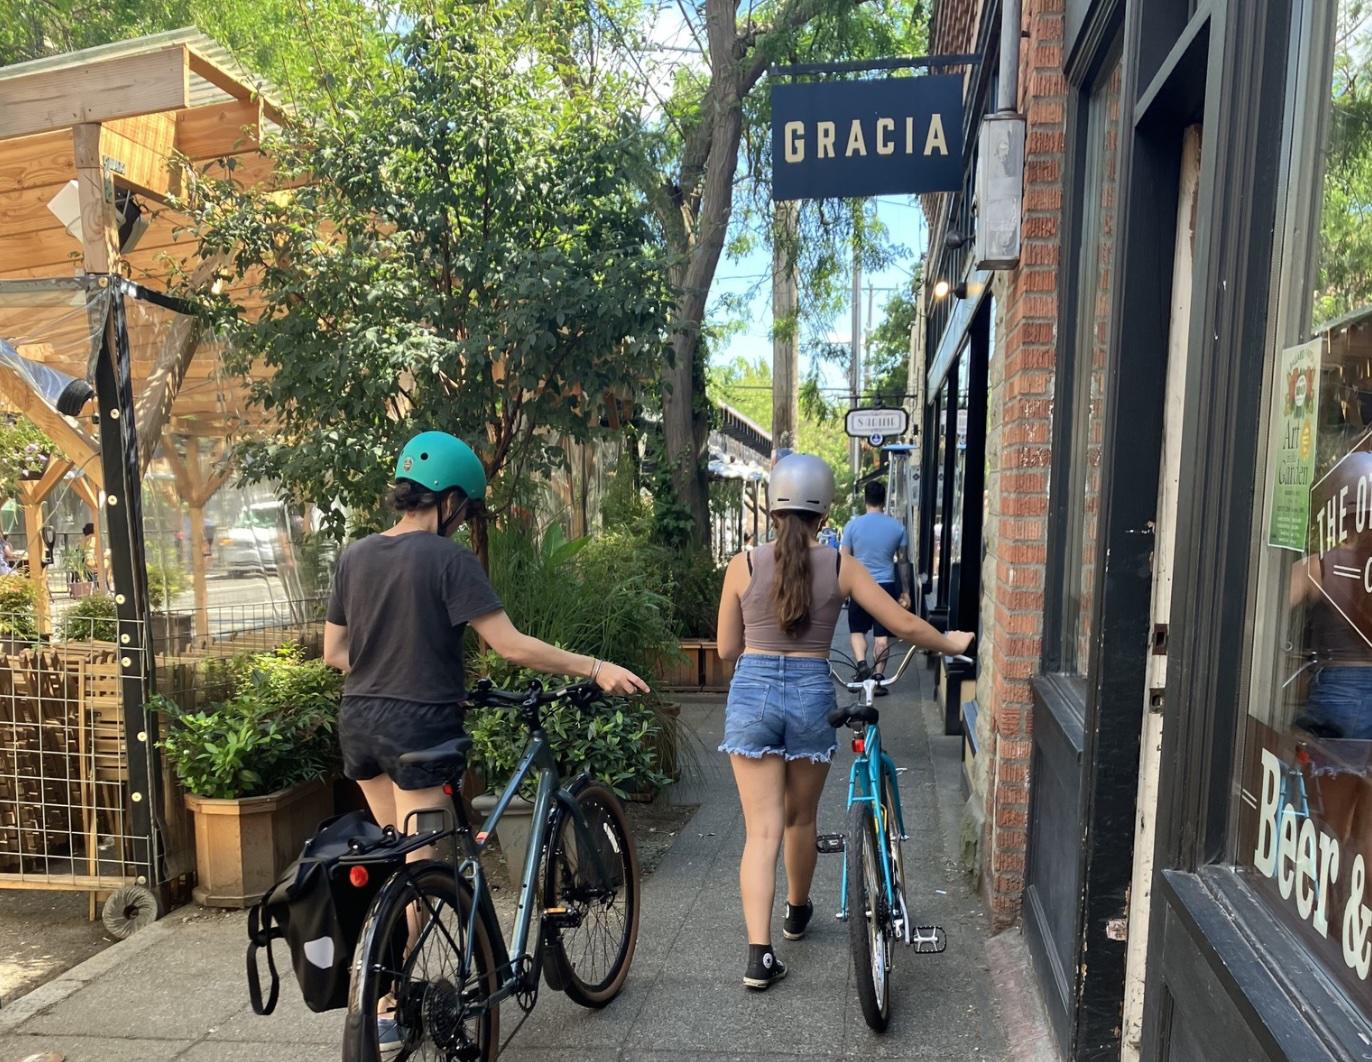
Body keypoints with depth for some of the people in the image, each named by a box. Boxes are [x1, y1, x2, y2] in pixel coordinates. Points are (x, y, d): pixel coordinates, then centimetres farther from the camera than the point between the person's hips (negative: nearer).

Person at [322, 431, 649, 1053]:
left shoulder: (355, 556, 5)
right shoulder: (447, 558, -15)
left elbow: (334, 653, 10)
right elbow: (511, 647, -19)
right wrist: (594, 668, -14)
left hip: (360, 723, 7)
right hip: (418, 726, -7)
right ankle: (387, 1009, 13)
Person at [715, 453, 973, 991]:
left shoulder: (743, 565, -4)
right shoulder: (840, 567, -3)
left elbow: (726, 649, 2)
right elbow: (906, 625, 2)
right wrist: (951, 642, 20)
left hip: (752, 692, 0)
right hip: (812, 694, 1)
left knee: (761, 830, 5)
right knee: (800, 818, 22)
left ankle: (759, 953, -1)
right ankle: (797, 910, 44)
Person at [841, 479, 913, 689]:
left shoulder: (853, 524, -5)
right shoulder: (897, 526, 0)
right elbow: (902, 561, 6)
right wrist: (905, 592, 14)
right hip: (886, 586, 1)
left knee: (857, 631, 14)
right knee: (882, 635, 8)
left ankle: (861, 664, -7)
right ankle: (878, 677, 8)